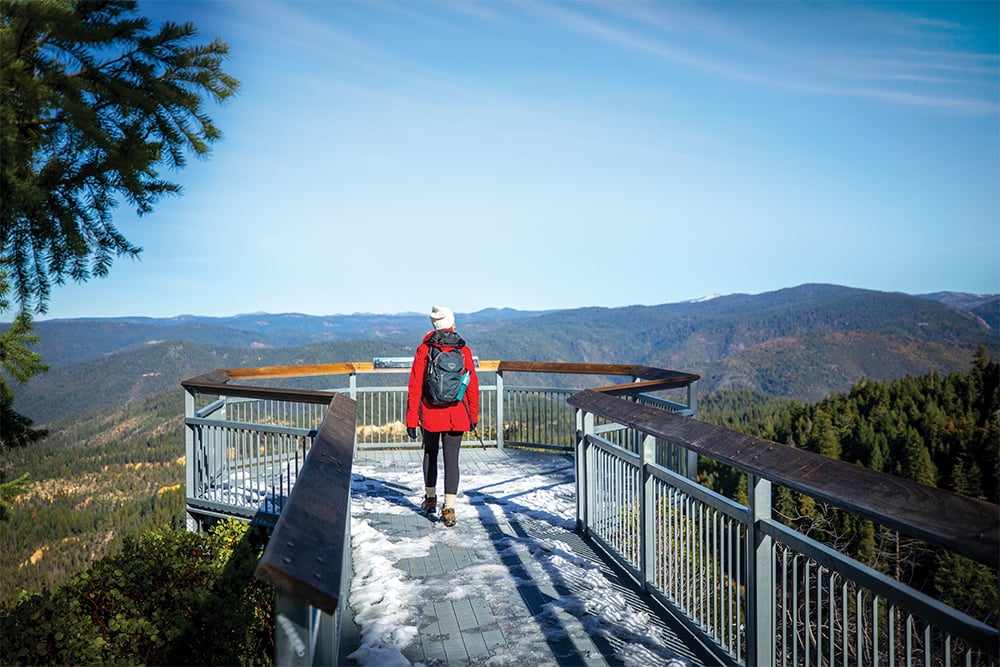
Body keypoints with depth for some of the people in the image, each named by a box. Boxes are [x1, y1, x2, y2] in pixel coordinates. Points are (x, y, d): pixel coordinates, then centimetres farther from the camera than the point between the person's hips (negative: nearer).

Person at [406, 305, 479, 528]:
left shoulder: (424, 349, -4)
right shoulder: (464, 350, -2)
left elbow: (415, 386, -6)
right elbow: (473, 386, 2)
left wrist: (411, 419, -2)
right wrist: (473, 416, 13)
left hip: (430, 414, 1)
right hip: (456, 415, 0)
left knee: (430, 453, 21)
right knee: (452, 459, 2)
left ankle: (430, 498, 33)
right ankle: (449, 509, -3)